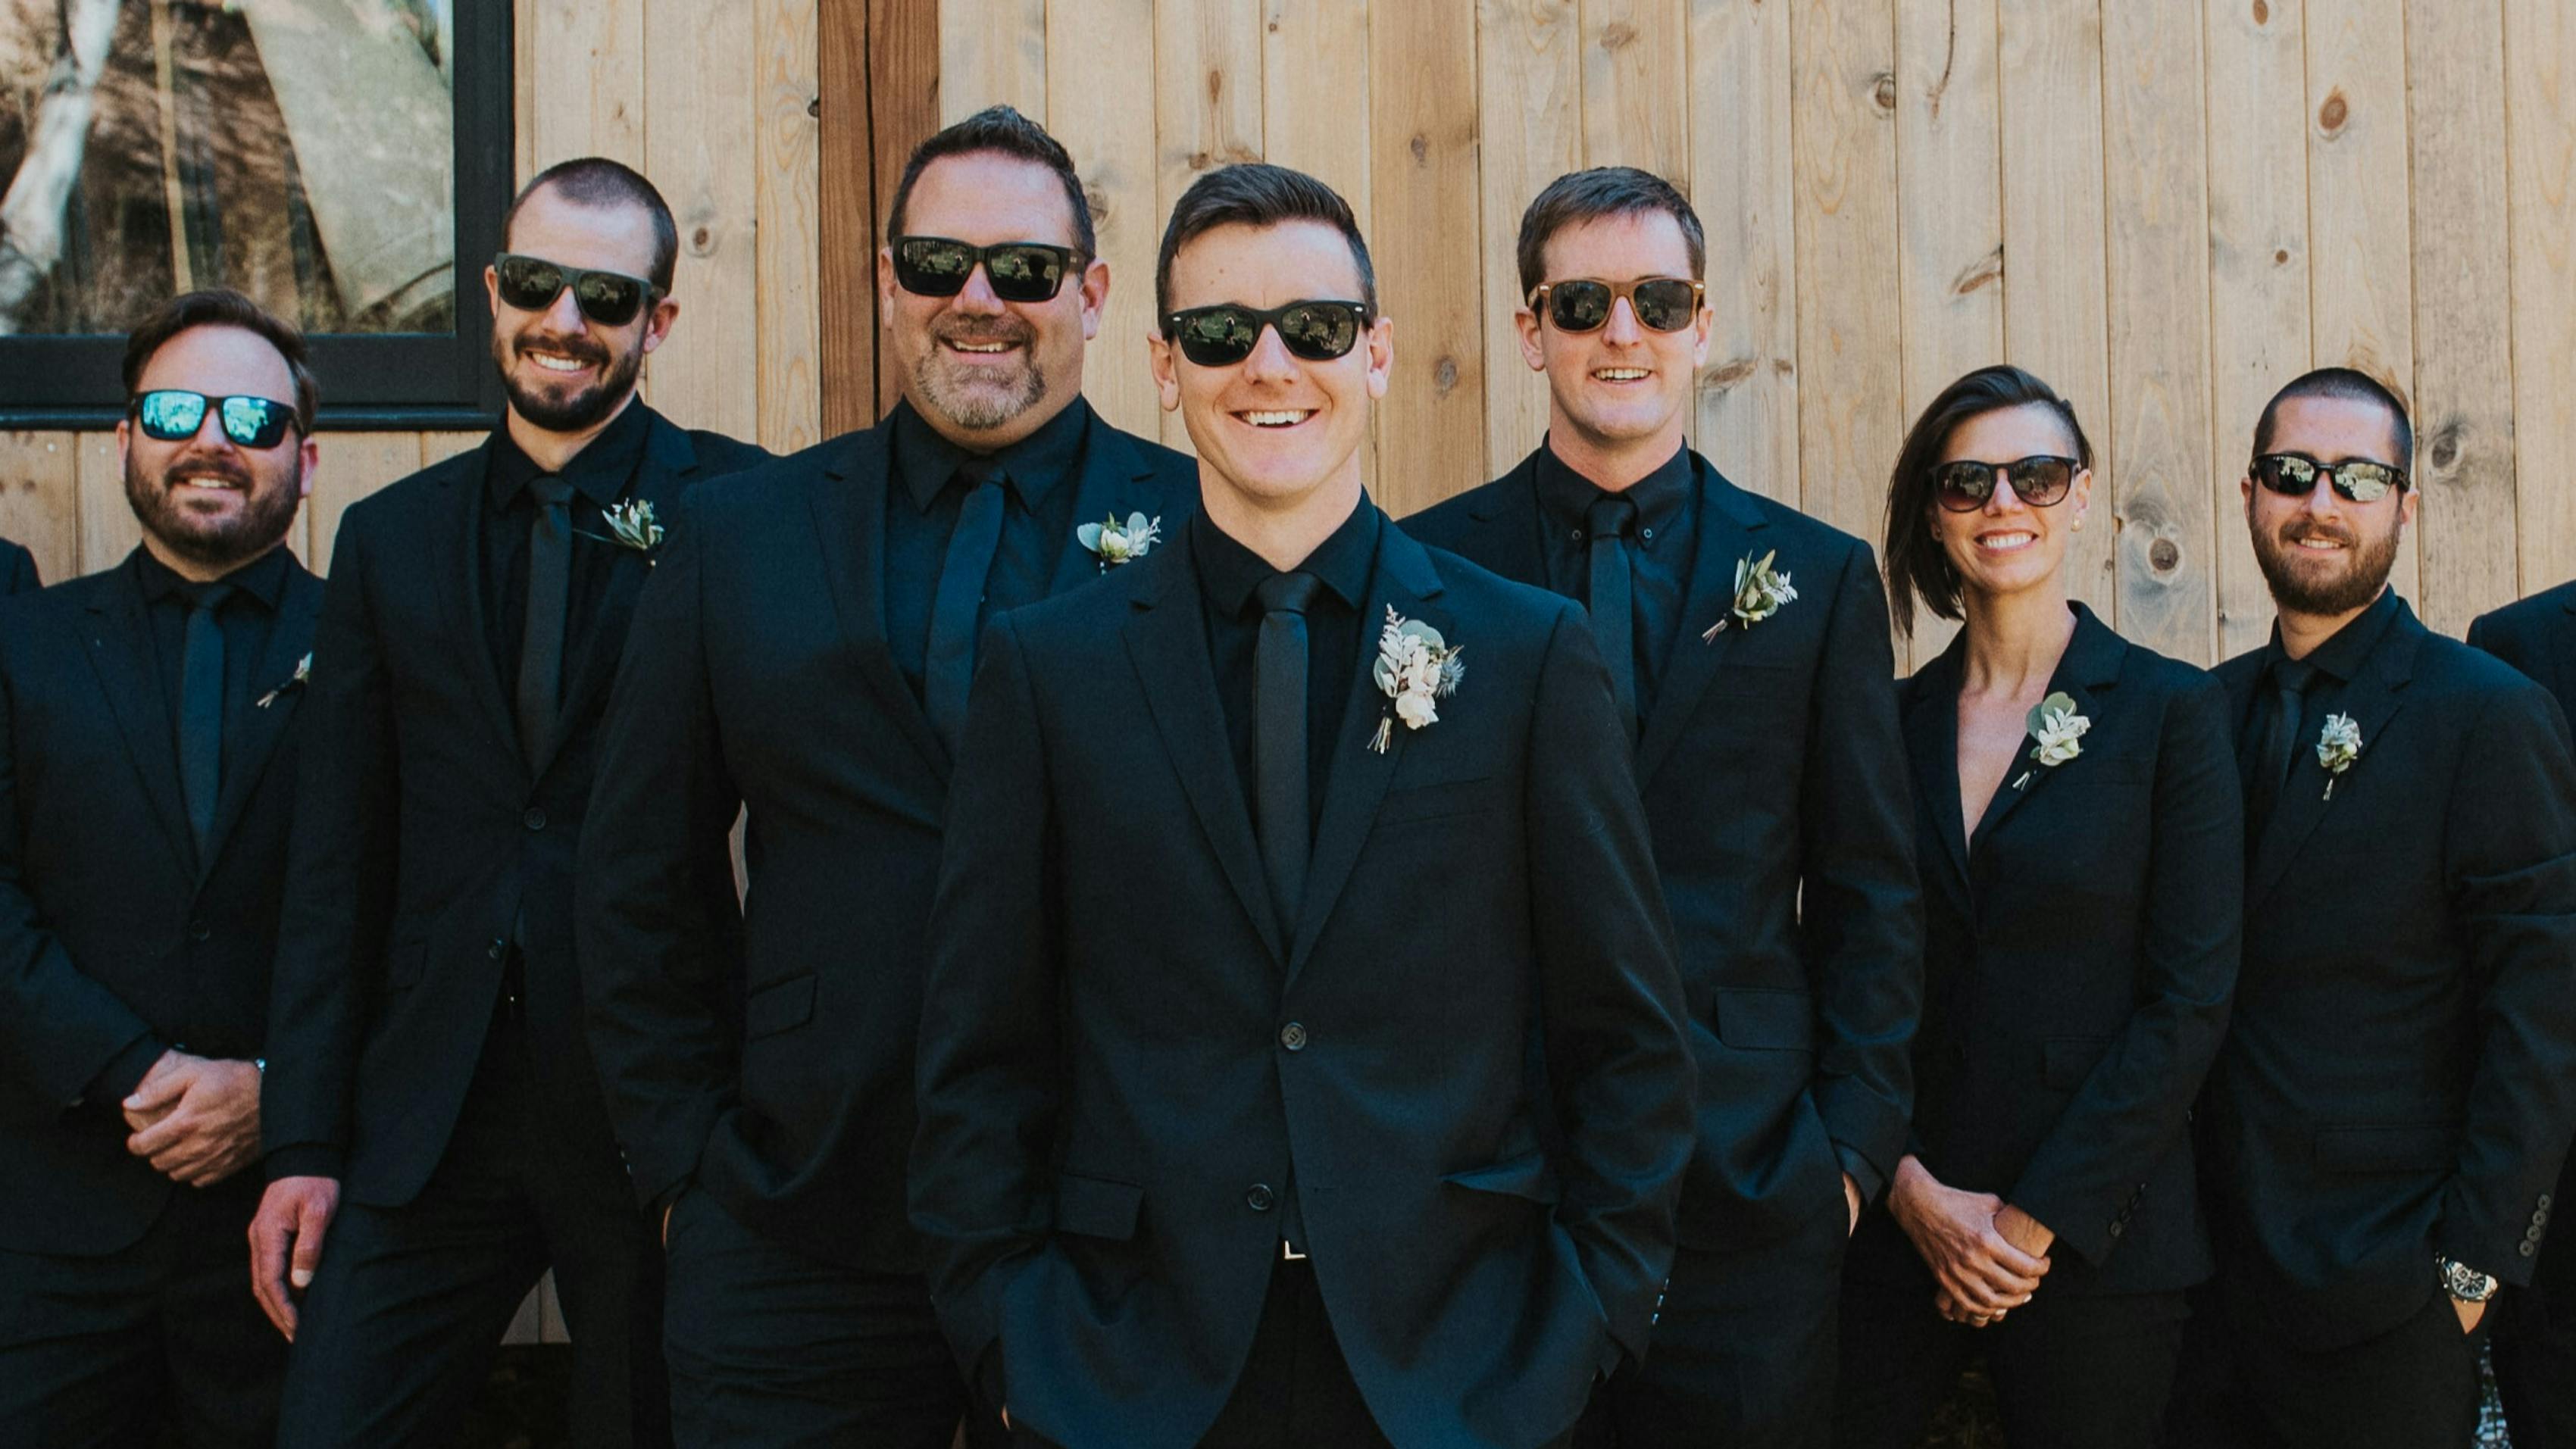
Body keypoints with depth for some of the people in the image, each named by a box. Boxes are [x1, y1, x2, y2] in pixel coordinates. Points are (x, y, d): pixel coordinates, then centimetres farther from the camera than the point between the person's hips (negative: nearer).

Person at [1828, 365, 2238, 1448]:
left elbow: (2189, 1002, -8)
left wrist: (2040, 1216, -11)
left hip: (2095, 1235, -2)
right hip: (1893, 1226, 2)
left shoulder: (2172, 711, -3)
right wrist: (1913, 1189, -7)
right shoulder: (1891, 721, 5)